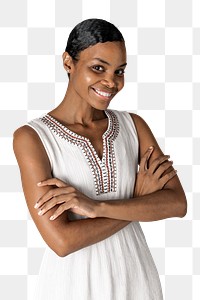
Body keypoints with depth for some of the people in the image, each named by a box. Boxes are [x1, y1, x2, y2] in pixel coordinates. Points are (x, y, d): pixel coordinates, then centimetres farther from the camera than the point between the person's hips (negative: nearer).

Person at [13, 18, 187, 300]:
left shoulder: (133, 125, -2)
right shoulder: (31, 137, -14)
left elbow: (177, 203, -12)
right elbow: (61, 240, -20)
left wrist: (96, 206, -24)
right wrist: (140, 199, -14)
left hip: (135, 277, 3)